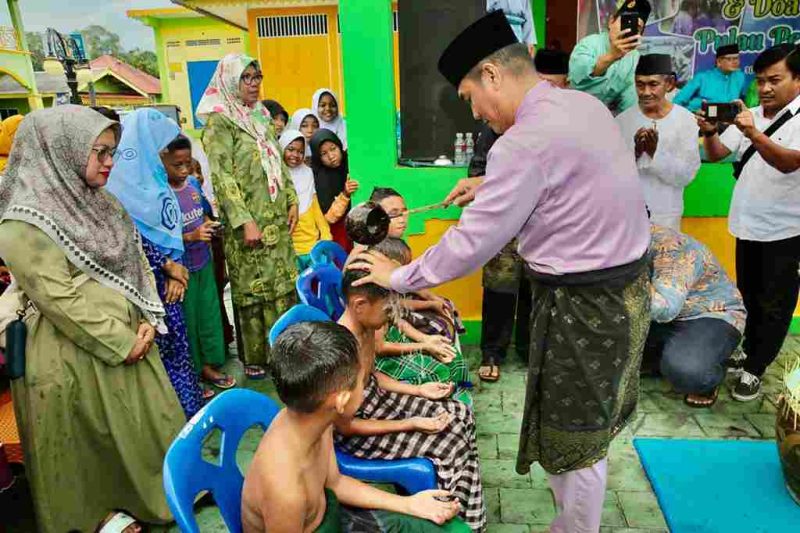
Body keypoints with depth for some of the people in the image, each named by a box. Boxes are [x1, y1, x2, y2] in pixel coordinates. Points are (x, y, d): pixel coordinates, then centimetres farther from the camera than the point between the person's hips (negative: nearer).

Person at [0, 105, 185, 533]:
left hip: (132, 341, 7)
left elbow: (138, 264, 8)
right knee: (97, 441, 10)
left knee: (149, 424, 17)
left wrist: (147, 322, -4)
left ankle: (156, 496, 37)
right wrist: (122, 343, -17)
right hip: (77, 357, -7)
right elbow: (62, 301, -21)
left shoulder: (102, 204, 7)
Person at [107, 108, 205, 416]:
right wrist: (168, 265, -10)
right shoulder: (123, 175, -15)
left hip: (163, 275, 8)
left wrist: (174, 269, -5)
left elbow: (167, 229, 8)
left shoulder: (151, 172, 10)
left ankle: (188, 403, 29)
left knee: (175, 340, 15)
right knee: (163, 344, 3)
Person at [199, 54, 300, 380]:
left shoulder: (260, 116, 14)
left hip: (277, 218, 7)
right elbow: (223, 177, -15)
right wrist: (245, 221, -20)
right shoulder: (220, 121, -8)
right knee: (252, 288, 1)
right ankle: (255, 358, 15)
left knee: (282, 282, 11)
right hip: (248, 221, -7)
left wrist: (292, 201, 8)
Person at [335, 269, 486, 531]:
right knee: (451, 445, -10)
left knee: (461, 415, 6)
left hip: (377, 401, 9)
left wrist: (419, 390, 2)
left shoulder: (365, 326, -7)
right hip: (356, 433, -8)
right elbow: (345, 426, -24)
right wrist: (410, 425, -21)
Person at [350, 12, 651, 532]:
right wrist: (492, 184, 16)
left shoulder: (524, 142, -26)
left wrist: (398, 276, -8)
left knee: (572, 439, 11)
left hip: (584, 306, -9)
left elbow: (471, 245, -21)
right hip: (627, 283, 10)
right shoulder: (586, 103, 4)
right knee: (589, 424, 26)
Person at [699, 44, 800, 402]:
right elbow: (716, 155, 3)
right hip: (746, 224, 5)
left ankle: (755, 369, 12)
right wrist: (710, 133, -17)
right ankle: (750, 352, 31)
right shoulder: (749, 116, 6)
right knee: (748, 297, 16)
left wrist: (754, 135, -39)